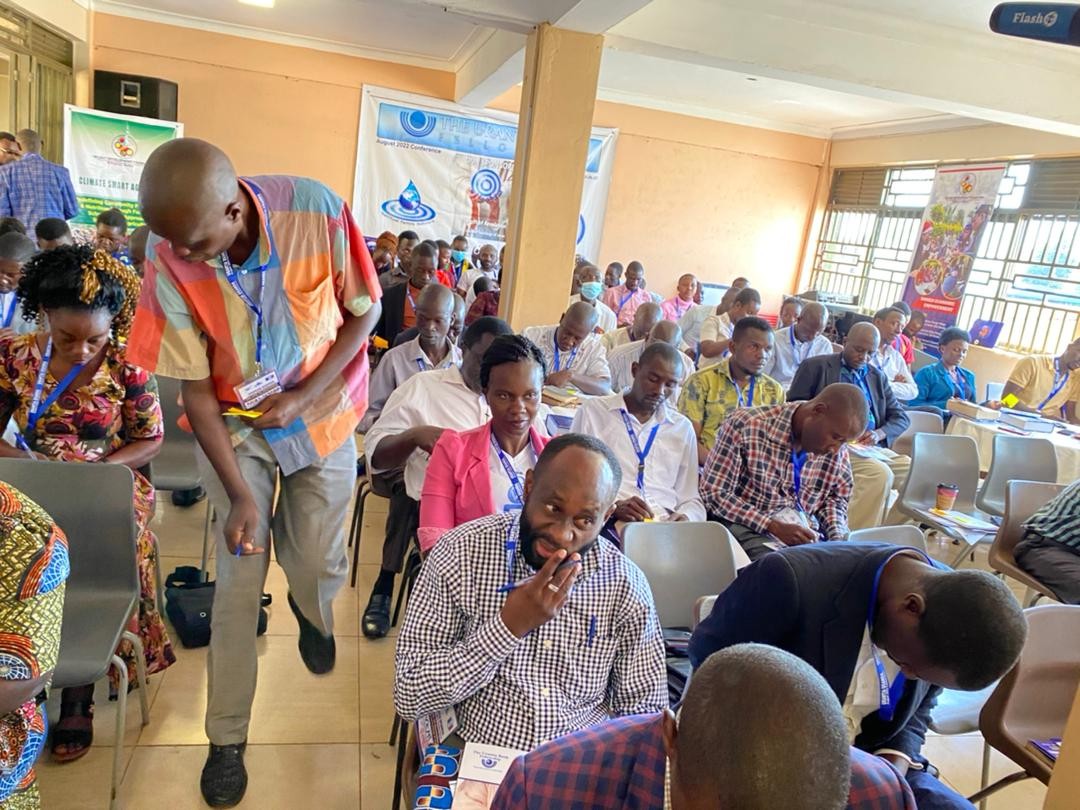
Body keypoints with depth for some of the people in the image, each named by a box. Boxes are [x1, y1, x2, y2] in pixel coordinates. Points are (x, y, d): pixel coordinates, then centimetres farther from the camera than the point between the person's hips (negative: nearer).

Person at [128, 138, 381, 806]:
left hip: (323, 413, 0)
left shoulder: (317, 212, -24)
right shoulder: (171, 258, -20)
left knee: (320, 563, 4)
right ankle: (227, 737, 22)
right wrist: (239, 494, -16)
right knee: (239, 578, 1)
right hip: (234, 424, 0)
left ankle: (314, 614, 45)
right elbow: (194, 386, -13)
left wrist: (303, 398, -19)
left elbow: (365, 311, -10)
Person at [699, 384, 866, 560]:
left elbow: (836, 497, 15)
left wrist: (837, 535, -6)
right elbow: (713, 493, -16)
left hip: (805, 529, 6)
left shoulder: (836, 449, 0)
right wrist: (774, 527, -23)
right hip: (748, 524, -5)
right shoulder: (745, 426, -17)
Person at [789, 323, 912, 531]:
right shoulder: (816, 366, 6)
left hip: (873, 447, 6)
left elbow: (901, 416, 17)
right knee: (880, 474, -30)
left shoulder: (877, 376, 22)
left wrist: (879, 434, -5)